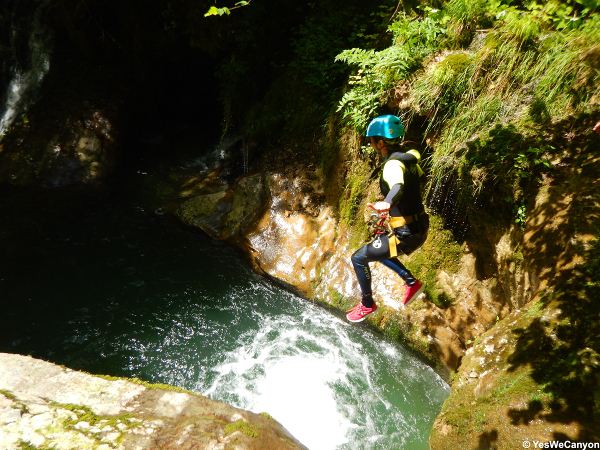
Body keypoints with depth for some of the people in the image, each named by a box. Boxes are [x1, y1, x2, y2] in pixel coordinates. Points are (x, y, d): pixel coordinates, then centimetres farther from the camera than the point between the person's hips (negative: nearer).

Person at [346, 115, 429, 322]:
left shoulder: (393, 164, -22)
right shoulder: (406, 156, 6)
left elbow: (398, 186, -45)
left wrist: (387, 203, -65)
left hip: (406, 233, -10)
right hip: (418, 228, 10)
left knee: (358, 258, 3)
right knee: (377, 250, 30)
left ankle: (367, 304, 22)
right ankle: (412, 283, 29)